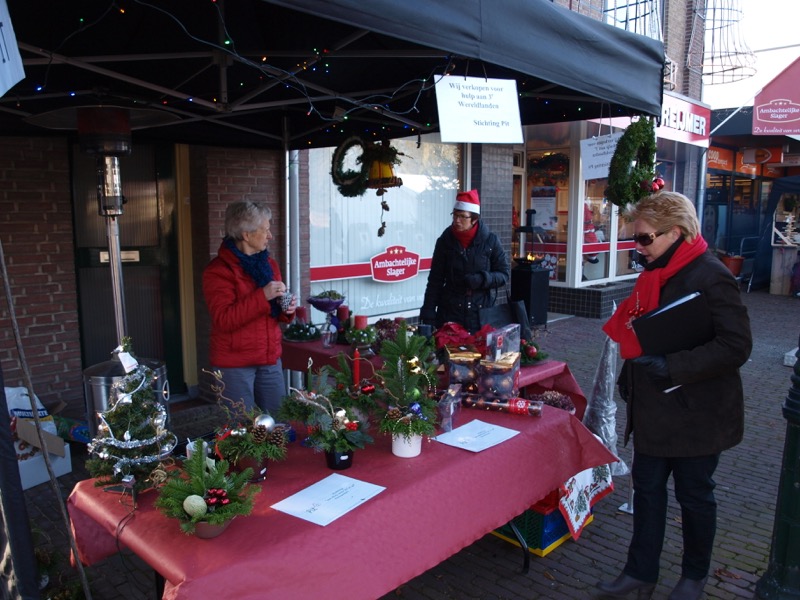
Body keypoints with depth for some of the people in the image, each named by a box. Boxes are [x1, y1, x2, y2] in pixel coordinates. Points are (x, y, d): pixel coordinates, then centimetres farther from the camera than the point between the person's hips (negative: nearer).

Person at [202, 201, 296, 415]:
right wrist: (262, 296, -27)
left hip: (270, 358, 6)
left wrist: (287, 310, -4)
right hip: (234, 363, -6)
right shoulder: (218, 271, -12)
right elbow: (223, 320, -21)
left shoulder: (269, 263, 9)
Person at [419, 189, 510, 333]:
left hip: (482, 314, 0)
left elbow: (504, 274, 4)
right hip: (449, 313, 1)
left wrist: (482, 279, -15)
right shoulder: (445, 241, 2)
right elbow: (435, 281, 3)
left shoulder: (490, 240, -1)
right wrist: (428, 314, -3)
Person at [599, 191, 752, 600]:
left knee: (694, 494, 11)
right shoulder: (658, 273, 8)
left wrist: (672, 367, -29)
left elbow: (736, 346, -23)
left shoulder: (710, 277, -19)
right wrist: (630, 374, 12)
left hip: (696, 414, -8)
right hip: (654, 409, 8)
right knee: (647, 486, 14)